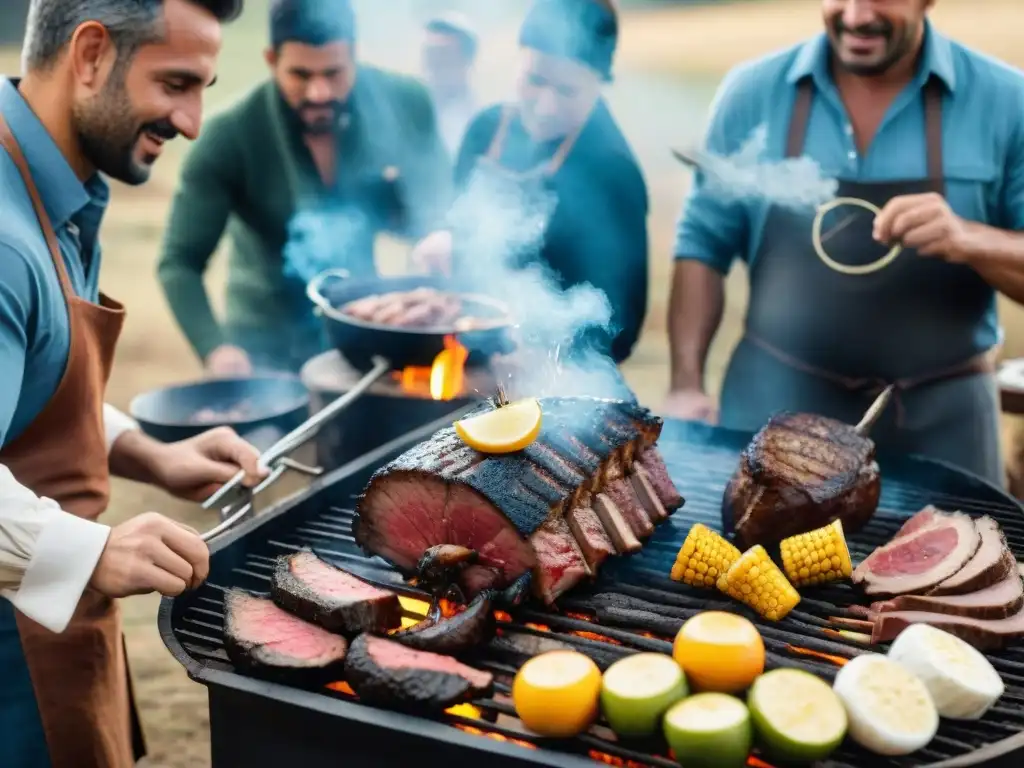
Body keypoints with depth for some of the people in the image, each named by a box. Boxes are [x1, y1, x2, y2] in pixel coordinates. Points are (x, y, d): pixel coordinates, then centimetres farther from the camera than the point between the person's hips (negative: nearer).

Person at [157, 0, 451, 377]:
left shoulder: (405, 105, -13)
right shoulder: (230, 138, -19)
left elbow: (440, 207, 2)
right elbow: (179, 264, -19)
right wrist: (215, 348, -36)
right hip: (269, 346, -2)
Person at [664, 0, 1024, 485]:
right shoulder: (752, 94, -1)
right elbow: (704, 244, 3)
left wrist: (969, 239, -23)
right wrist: (686, 383, -6)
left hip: (939, 423, 0)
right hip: (772, 409, 1)